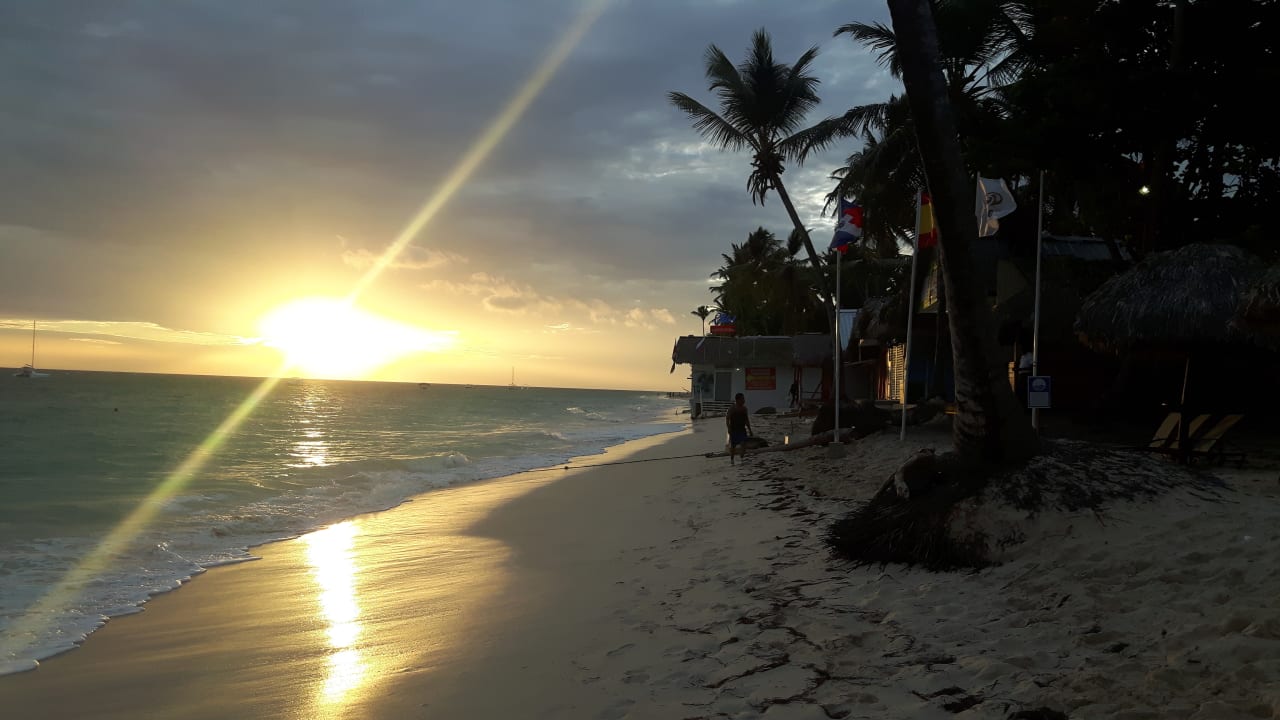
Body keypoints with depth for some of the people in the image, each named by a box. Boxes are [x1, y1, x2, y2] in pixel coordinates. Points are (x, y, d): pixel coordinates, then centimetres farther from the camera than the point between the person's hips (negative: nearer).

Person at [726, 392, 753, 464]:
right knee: (732, 445, 4)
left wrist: (749, 429, 16)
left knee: (743, 443, -14)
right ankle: (731, 460, 16)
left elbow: (747, 420, 17)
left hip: (742, 429, 4)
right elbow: (727, 419, -9)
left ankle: (743, 457, -18)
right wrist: (729, 429, -18)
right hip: (733, 430, -4)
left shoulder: (744, 409, 8)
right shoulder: (732, 409, -9)